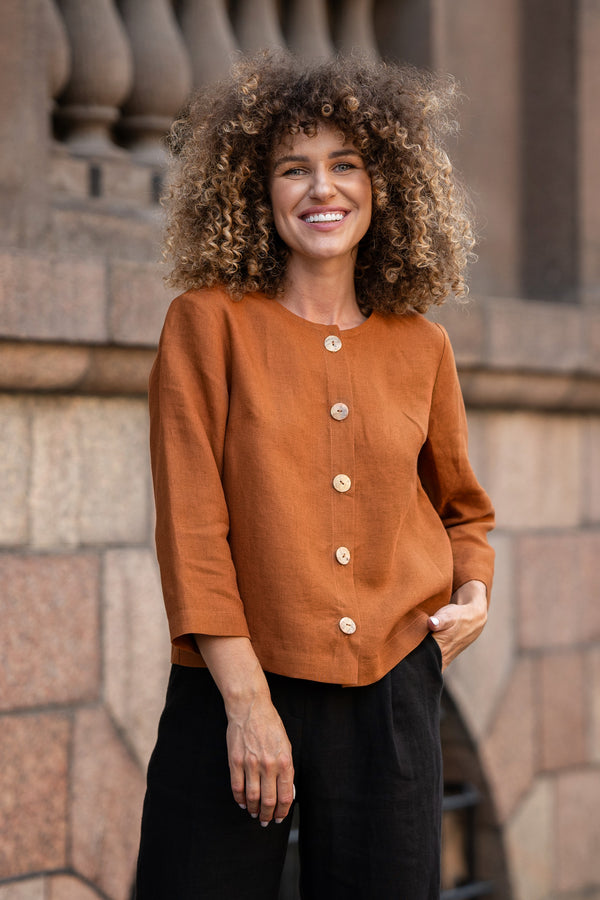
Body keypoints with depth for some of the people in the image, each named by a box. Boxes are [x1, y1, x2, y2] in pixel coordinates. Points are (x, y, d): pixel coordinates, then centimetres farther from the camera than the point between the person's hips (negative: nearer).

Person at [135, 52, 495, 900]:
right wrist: (247, 699, -12)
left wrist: (473, 592, 3)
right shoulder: (208, 323, -1)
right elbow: (190, 522, -7)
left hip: (392, 690, 3)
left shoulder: (421, 348, 9)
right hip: (236, 684, -3)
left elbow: (461, 506, 25)